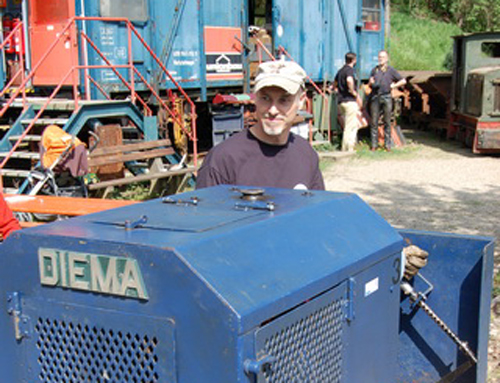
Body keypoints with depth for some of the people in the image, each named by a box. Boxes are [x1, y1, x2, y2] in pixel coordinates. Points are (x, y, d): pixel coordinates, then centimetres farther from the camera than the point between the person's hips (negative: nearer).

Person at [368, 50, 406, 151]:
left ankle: (388, 144, 6)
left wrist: (394, 85, -2)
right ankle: (374, 144, 4)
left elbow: (403, 81, 7)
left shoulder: (391, 70, 6)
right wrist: (371, 82, -3)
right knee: (374, 121, -1)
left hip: (386, 97, -2)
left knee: (387, 121, 1)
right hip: (375, 97, 2)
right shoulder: (374, 70, 13)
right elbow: (370, 84, 18)